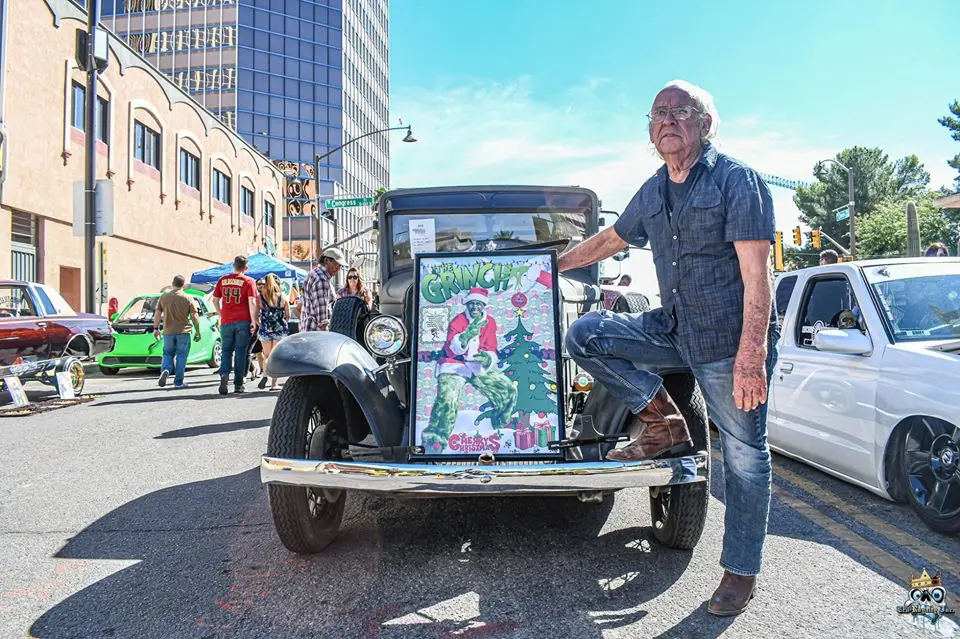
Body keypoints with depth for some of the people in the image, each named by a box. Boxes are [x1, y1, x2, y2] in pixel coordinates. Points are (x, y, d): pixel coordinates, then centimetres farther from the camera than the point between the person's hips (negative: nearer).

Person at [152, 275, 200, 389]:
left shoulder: (164, 297, 4)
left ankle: (165, 370, -11)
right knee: (181, 357, 5)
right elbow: (194, 316, -3)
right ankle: (178, 382, 6)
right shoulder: (187, 298, -4)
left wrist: (156, 328, 11)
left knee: (168, 354, 17)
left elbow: (157, 314, 4)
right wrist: (197, 331, 5)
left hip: (168, 332, 2)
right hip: (183, 332, -2)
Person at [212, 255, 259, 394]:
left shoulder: (222, 280, 8)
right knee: (240, 352, 4)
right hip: (243, 321, -3)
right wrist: (254, 321, -7)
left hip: (226, 322, 3)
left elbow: (215, 300, 12)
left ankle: (224, 374, -9)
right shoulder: (248, 281, -4)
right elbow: (252, 302, -11)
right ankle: (238, 384, 7)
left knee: (226, 350, 15)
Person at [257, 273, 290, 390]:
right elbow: (288, 315, 3)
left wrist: (261, 324, 14)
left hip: (265, 330, 0)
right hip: (280, 330, 0)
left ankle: (265, 375, -12)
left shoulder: (260, 297, -3)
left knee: (267, 355, 14)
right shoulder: (283, 296, -2)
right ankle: (273, 384, 5)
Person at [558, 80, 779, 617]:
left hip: (733, 339, -6)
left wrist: (752, 355, -25)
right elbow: (609, 241, 25)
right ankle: (666, 424, 4)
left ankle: (742, 573, 20)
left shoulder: (737, 179, -10)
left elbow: (756, 272, -17)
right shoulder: (653, 192, 11)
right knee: (585, 335, -5)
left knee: (745, 457, 1)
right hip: (675, 329, 6)